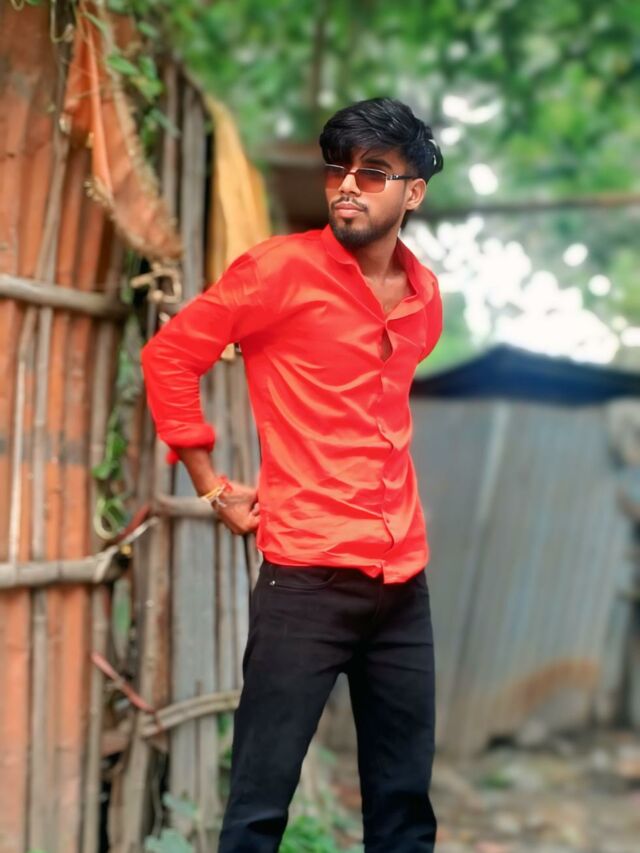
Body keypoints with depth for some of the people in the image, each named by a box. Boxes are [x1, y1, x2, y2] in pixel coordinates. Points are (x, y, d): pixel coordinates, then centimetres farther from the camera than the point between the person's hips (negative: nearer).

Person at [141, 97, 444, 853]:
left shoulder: (424, 294, 11)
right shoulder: (284, 267, -6)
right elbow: (169, 356, -3)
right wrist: (211, 486, -2)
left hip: (405, 580, 6)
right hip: (308, 577, -6)